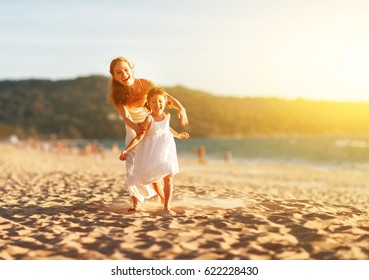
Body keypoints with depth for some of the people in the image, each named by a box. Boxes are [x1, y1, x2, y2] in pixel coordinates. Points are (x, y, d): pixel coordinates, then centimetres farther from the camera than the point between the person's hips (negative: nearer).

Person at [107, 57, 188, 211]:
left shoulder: (145, 84, -28)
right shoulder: (117, 95, -25)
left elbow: (167, 97, -36)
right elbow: (125, 116, -38)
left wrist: (181, 108, -57)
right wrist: (134, 126, -61)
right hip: (133, 127, 1)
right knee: (133, 160, -10)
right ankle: (136, 199, -5)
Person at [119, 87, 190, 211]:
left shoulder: (167, 116, 1)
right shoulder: (149, 119, -17)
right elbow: (139, 137, -20)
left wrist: (178, 135, 40)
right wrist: (127, 150, -30)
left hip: (166, 149, 4)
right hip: (151, 152, -4)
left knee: (168, 177, -2)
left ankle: (167, 205, 5)